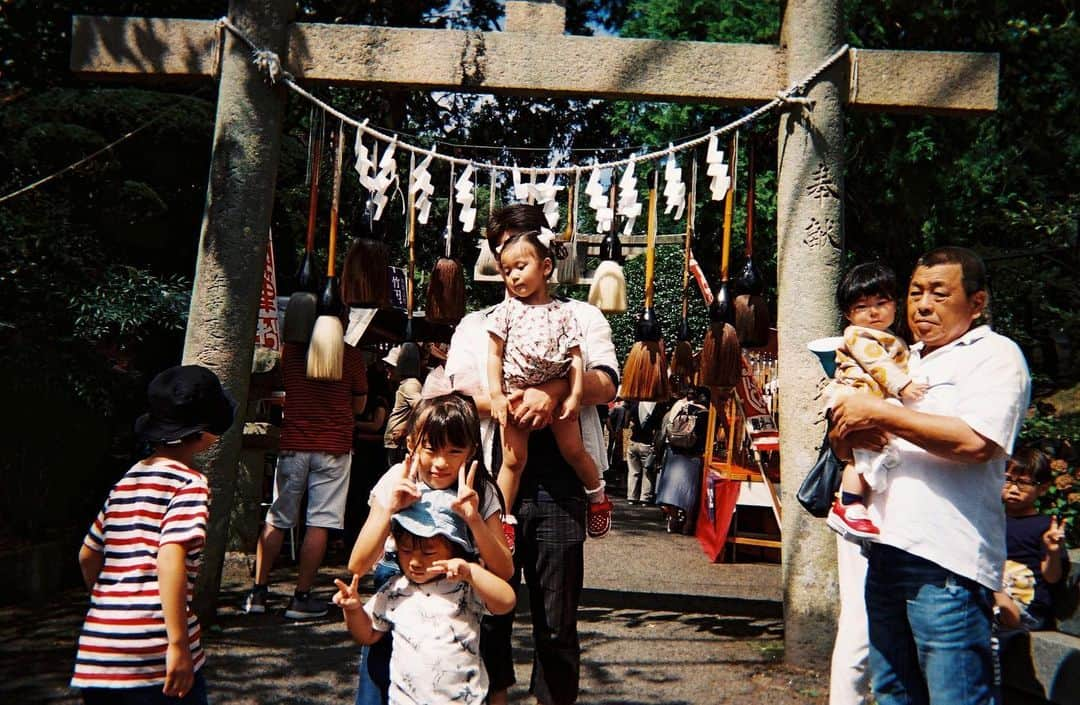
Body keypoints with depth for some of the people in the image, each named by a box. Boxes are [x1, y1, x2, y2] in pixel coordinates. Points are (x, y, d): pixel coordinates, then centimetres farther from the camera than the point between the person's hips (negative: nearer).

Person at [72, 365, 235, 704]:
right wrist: (179, 644, -20)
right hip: (153, 656, -7)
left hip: (96, 654, 7)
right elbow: (171, 558, -20)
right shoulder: (189, 482, -7)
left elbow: (88, 556, 22)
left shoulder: (127, 481, 15)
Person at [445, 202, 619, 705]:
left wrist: (555, 389, -19)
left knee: (558, 616, 4)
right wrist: (507, 404, -20)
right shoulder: (476, 325, 17)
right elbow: (460, 390, -1)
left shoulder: (582, 317, 15)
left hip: (558, 481, -1)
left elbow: (605, 386, 0)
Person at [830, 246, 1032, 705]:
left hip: (947, 563, -8)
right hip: (886, 549, 8)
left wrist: (880, 414, -14)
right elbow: (842, 444, 23)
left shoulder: (996, 356, -3)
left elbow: (975, 441, -21)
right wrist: (850, 435, -2)